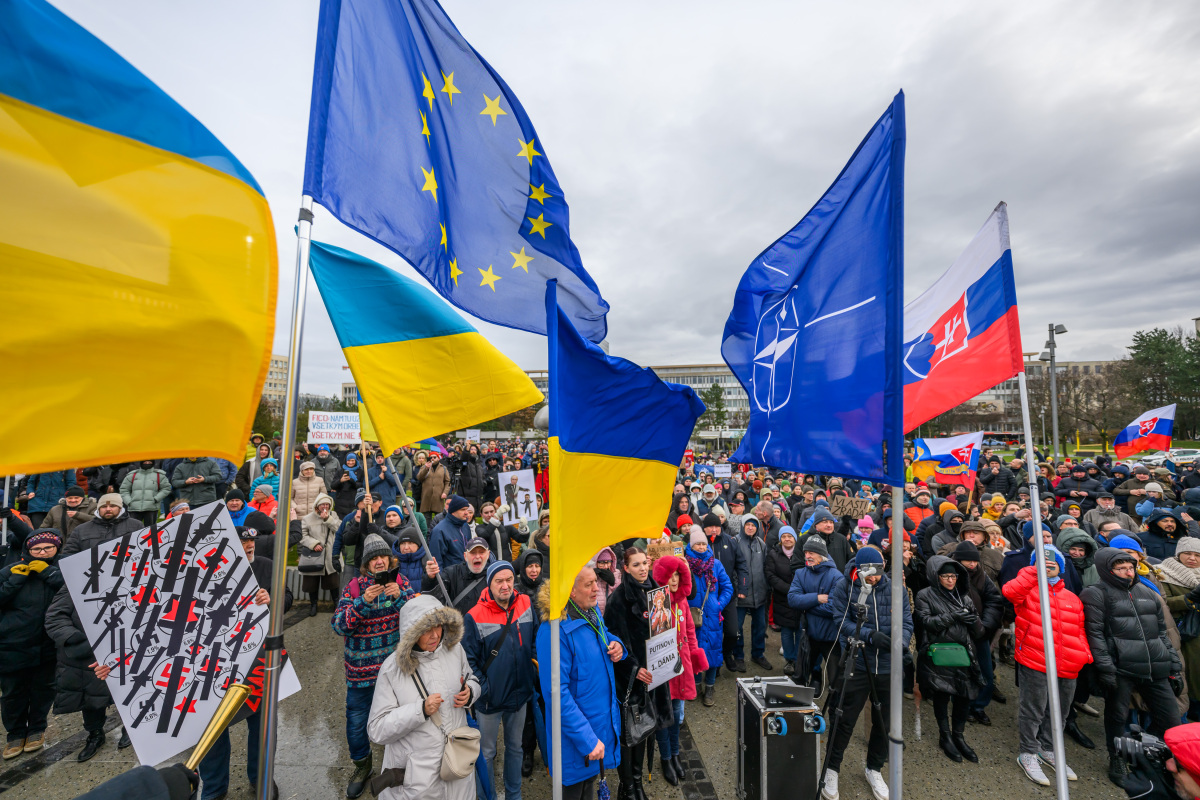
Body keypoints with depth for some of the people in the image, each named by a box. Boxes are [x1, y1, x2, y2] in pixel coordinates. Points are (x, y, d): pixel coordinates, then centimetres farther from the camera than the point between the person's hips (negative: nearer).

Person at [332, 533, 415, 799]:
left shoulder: (400, 582, -7)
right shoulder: (353, 587, -8)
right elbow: (339, 626, -15)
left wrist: (399, 595, -31)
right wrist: (364, 601, -30)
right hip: (361, 669, 0)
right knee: (356, 721, 14)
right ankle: (362, 766, 43)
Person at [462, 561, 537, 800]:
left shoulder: (526, 605, -9)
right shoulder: (474, 617, -21)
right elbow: (468, 661, -14)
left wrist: (532, 673, -1)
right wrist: (484, 690, -16)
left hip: (520, 694, 4)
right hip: (490, 699, -3)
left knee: (515, 748, 22)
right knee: (487, 753, 17)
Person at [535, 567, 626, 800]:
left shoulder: (592, 613, -5)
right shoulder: (555, 629, -30)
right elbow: (557, 692, -28)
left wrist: (617, 644, -8)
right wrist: (587, 739, -27)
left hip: (604, 718, 7)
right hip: (576, 736, -7)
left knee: (590, 781, 28)